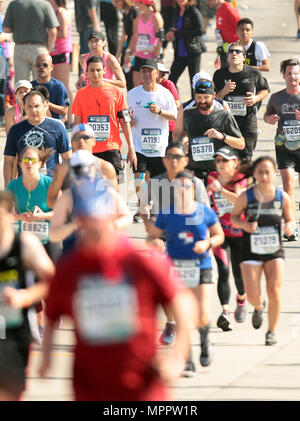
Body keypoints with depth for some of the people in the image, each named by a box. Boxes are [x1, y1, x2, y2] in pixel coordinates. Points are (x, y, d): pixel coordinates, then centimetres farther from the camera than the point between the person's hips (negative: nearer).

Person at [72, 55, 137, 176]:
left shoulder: (116, 92, 4)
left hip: (111, 148, -1)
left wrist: (131, 149, 0)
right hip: (88, 150, 1)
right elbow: (77, 123, 11)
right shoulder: (81, 94, 8)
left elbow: (125, 122, 6)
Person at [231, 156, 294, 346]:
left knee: (274, 292, -10)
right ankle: (259, 307, 33)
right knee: (253, 296, -6)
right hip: (251, 251, -1)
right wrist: (244, 225, -14)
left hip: (274, 251, 1)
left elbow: (289, 219, 9)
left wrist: (289, 227, -14)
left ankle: (272, 331, 9)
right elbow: (234, 217, 7)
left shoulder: (283, 197, -3)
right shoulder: (246, 197, -6)